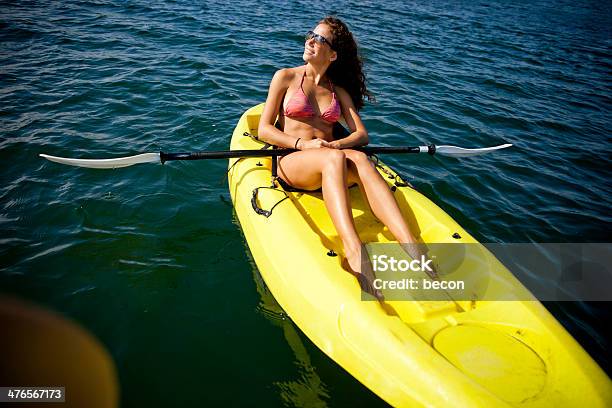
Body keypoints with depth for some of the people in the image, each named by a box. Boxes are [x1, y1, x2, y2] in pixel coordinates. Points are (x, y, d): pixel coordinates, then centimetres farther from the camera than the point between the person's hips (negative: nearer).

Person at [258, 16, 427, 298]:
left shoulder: (339, 91, 19)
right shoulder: (286, 77, 11)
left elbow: (361, 134, 9)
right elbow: (264, 130, 3)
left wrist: (336, 144, -14)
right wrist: (302, 144, -13)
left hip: (330, 164, 2)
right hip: (290, 163, -2)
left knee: (359, 159, -33)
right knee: (334, 159, -37)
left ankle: (410, 245, -49)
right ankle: (353, 250, -55)